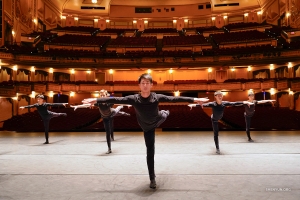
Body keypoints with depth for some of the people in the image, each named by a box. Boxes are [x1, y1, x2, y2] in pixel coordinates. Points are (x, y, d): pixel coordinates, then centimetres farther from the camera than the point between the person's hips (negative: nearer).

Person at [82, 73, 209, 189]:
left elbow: (174, 99, -26)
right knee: (150, 151, 4)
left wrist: (194, 100, -27)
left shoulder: (157, 97, -28)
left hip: (158, 120, 1)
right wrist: (96, 100, -30)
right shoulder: (134, 99, -30)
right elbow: (116, 100, -28)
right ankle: (152, 178, 20)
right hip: (148, 127, -1)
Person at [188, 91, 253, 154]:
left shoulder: (224, 103, -24)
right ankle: (217, 148, 11)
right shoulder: (212, 104, -33)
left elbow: (234, 103, -23)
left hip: (221, 118, 3)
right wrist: (193, 105, -53)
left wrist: (244, 102, -27)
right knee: (216, 134, 0)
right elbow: (203, 105, -41)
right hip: (214, 120, -3)